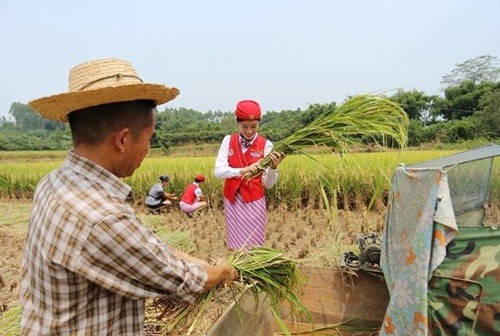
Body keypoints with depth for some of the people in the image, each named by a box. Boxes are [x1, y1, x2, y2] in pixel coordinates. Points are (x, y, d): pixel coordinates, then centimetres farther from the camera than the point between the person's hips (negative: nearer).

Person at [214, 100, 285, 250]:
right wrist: (242, 170, -28)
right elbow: (218, 171, -13)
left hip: (254, 202, -2)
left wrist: (273, 167, -28)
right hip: (232, 201, 2)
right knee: (235, 246, 10)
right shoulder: (228, 141, -1)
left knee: (254, 246, 3)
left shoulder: (265, 145, -7)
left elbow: (268, 184, -9)